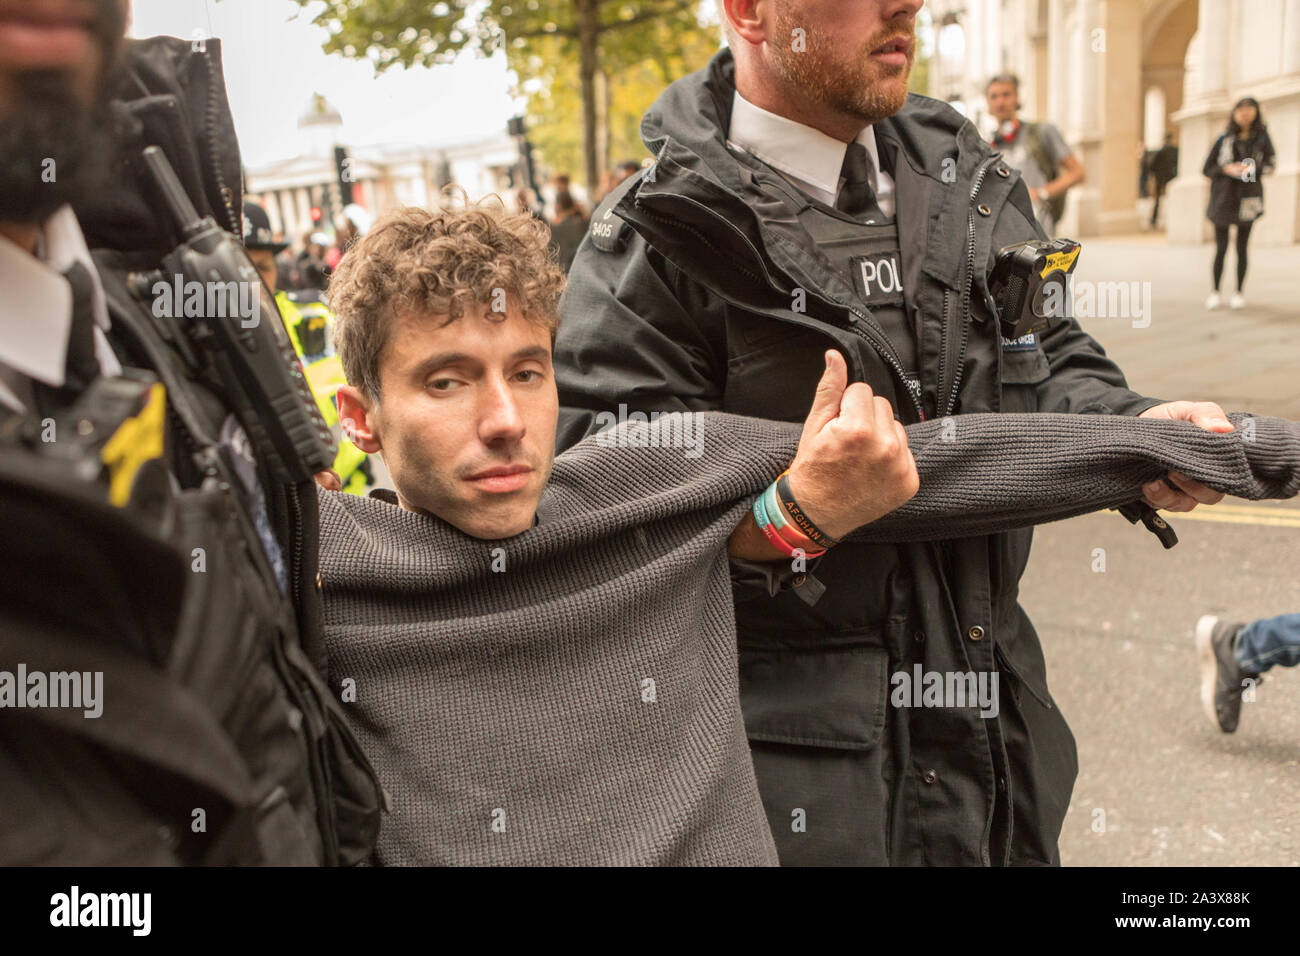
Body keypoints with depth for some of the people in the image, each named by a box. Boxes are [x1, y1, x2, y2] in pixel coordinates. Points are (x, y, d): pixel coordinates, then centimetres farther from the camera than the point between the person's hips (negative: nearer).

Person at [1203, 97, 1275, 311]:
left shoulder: (1262, 137, 5)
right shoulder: (1224, 140, 5)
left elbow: (1270, 163, -2)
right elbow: (1207, 169, 6)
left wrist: (1252, 168, -21)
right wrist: (1227, 169, -12)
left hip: (1248, 199, 0)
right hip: (1223, 198, 0)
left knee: (1242, 249, 4)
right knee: (1220, 248, 0)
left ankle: (1239, 293, 11)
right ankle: (1215, 292, 8)